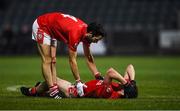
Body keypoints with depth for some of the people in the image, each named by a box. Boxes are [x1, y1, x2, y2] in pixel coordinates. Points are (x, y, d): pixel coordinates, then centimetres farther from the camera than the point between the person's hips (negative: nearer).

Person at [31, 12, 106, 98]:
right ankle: (52, 89, -17)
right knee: (47, 60, -13)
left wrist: (99, 77, -1)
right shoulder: (75, 33, -35)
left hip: (51, 29, 9)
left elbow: (88, 58, 1)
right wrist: (78, 82, -25)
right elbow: (72, 60, -29)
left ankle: (54, 87, -3)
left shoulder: (86, 32, -10)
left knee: (52, 61, 1)